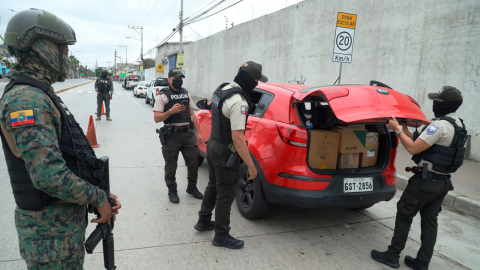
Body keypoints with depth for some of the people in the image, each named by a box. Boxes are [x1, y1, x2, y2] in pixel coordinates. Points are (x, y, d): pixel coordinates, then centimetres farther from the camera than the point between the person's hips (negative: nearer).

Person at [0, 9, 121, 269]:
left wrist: (100, 195, 6)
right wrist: (98, 198, -17)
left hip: (66, 217, 9)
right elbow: (49, 176, -30)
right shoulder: (26, 99, -22)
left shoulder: (39, 95, 11)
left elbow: (70, 157, 12)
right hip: (50, 228, -9)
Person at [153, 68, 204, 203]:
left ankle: (192, 187, 29)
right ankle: (172, 191, 23)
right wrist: (171, 111, -24)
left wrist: (198, 132, 10)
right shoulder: (163, 96, -4)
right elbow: (156, 118, -10)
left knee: (193, 162, 9)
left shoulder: (186, 94, 13)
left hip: (187, 134, 5)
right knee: (171, 165, 6)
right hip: (172, 136, -5)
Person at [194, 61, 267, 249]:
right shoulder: (239, 101, -26)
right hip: (225, 152, -9)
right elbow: (237, 137, -29)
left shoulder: (221, 89, 5)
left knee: (213, 186, 24)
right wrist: (251, 165, -25)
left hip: (213, 146, 9)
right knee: (225, 194, 4)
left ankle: (203, 221, 40)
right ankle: (221, 236, 19)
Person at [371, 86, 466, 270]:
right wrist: (406, 132, 11)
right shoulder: (457, 126, 12)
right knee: (430, 221, 12)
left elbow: (413, 149, -21)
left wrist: (397, 130, -12)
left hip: (425, 180, -9)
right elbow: (425, 145, 16)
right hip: (443, 182, 9)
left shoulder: (440, 125, -21)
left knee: (404, 215, 2)